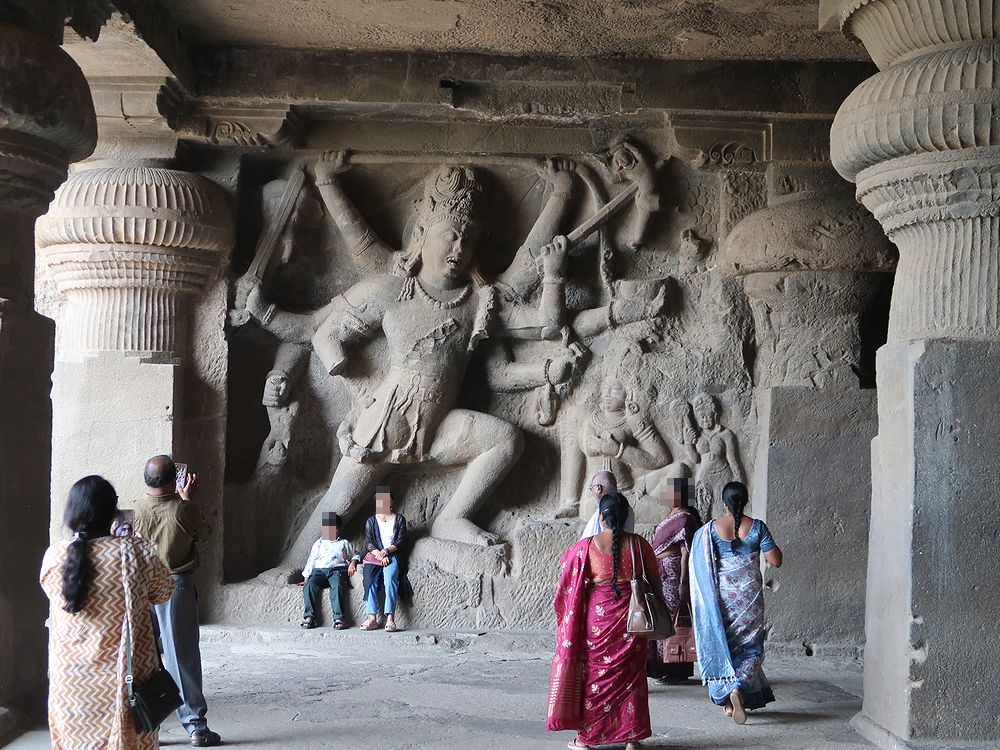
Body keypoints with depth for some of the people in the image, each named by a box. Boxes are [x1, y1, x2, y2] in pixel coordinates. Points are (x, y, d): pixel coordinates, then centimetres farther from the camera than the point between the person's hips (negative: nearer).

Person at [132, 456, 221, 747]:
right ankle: (196, 727, 8)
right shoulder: (184, 509, -12)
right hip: (177, 586, -2)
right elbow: (205, 534, 6)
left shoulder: (134, 510, -7)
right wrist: (188, 500, 12)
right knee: (183, 656, 4)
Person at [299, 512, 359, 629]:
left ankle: (338, 618, -46)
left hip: (337, 570, -2)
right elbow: (311, 562, 26)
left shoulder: (344, 543, 27)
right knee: (310, 585, -33)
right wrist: (306, 579, 16)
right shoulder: (318, 544, 30)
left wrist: (353, 563, 1)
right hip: (319, 571, 2)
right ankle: (309, 617, -37)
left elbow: (354, 556, 25)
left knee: (337, 585, -38)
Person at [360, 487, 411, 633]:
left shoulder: (399, 519, 13)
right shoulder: (371, 521, 17)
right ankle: (372, 618, -34)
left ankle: (390, 618, -40)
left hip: (393, 555, -2)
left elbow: (400, 542, 3)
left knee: (390, 578, -32)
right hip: (375, 555, 2)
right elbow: (368, 543, 5)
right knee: (370, 580, -28)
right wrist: (379, 555, -13)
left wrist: (386, 551, -14)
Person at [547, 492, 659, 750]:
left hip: (597, 615, -1)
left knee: (594, 672, 10)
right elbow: (655, 579, 5)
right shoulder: (638, 544, -4)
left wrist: (566, 558, 25)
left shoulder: (586, 546, -7)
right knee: (630, 674, 10)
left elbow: (569, 581, 4)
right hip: (631, 617, 1)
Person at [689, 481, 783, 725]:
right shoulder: (757, 527, -7)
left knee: (722, 643, 13)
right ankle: (739, 688, -17)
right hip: (749, 595, -1)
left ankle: (727, 700, 17)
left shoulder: (710, 529, -5)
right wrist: (769, 544, 13)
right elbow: (775, 561, -5)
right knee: (749, 645, 8)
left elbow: (698, 567, -2)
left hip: (720, 595, 1)